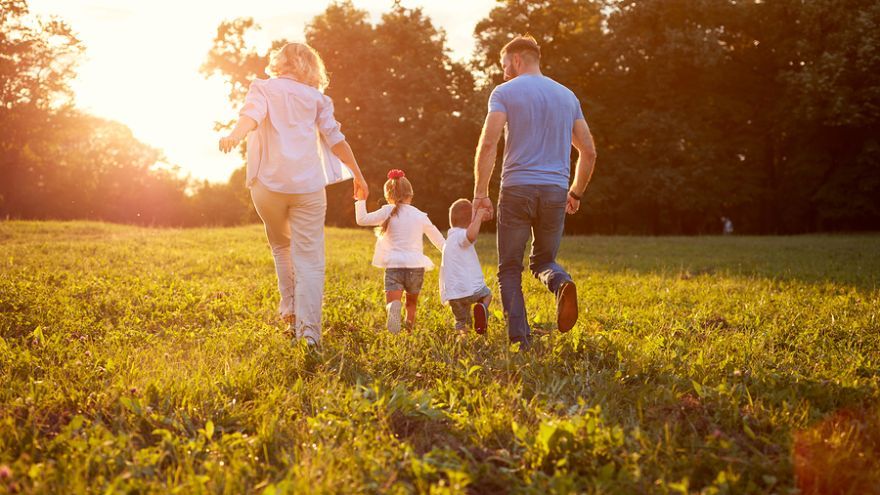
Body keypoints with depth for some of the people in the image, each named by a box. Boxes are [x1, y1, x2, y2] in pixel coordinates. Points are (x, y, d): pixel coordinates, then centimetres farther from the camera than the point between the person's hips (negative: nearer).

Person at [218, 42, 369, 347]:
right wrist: (358, 175, 19)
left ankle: (291, 311, 19)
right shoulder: (315, 96, 12)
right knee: (309, 258, 0)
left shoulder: (262, 88, 9)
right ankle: (308, 330, -9)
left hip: (269, 183, 0)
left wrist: (233, 137, -31)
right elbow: (335, 139, 10)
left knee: (281, 247, 24)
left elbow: (252, 115, -13)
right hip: (308, 185, 0)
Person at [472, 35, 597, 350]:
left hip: (516, 190, -4)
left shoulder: (504, 93, 1)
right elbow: (588, 152, 14)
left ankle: (520, 341, -5)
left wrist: (480, 193, -8)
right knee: (543, 261, 18)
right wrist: (576, 193, 24)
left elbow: (488, 143, -12)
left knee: (510, 270, 7)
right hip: (556, 192, 4)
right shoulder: (567, 96, 16)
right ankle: (561, 282, -17)